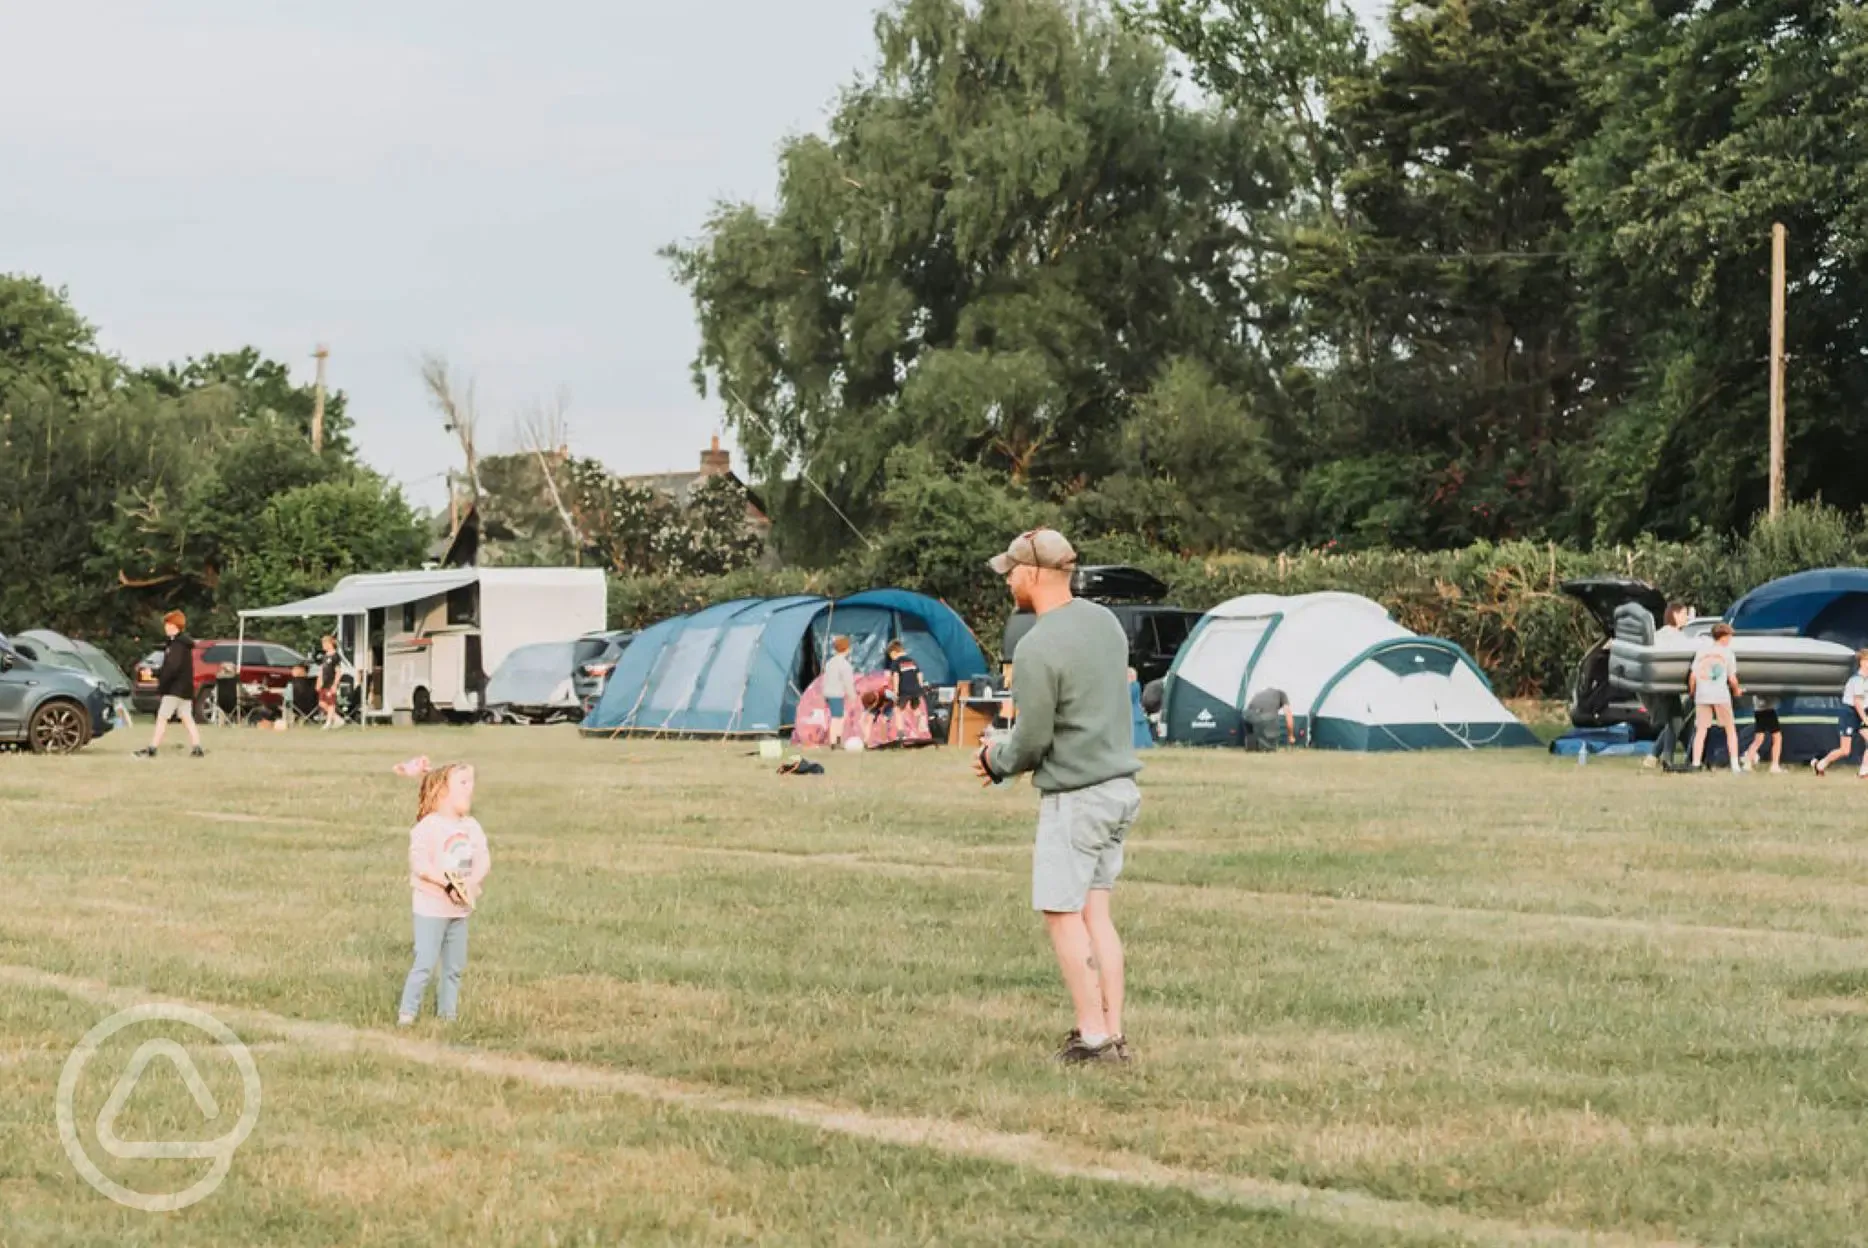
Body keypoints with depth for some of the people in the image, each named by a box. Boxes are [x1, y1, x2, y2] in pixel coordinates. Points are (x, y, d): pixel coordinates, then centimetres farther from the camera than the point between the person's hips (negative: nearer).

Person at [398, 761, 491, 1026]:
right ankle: (407, 1012, -2)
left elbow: (483, 859, -1)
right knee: (425, 963, -9)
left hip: (460, 908, 7)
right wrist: (447, 881, -30)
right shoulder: (428, 826, -14)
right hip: (431, 907, -7)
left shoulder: (472, 827, 7)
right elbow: (419, 862, -23)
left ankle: (447, 1013, 22)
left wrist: (472, 881, -20)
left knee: (455, 966, 12)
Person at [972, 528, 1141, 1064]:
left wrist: (998, 760, 7)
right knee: (1095, 910, 13)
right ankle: (1113, 1032, 12)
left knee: (1063, 912, 1)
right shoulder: (1105, 622, 7)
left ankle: (1093, 1035, 2)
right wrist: (1005, 753, 18)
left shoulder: (1038, 648, -18)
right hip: (1119, 785, 8)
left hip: (1074, 796, -8)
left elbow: (1032, 740, -16)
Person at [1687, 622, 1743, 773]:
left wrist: (1691, 692, 21)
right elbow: (1732, 678, 0)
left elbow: (1692, 676, 5)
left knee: (1700, 731, 8)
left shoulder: (1701, 653, 10)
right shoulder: (1727, 653, 3)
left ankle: (1695, 764, -2)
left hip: (1702, 694, 2)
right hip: (1721, 695, -2)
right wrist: (1737, 691, 18)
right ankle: (1734, 765, 4)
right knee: (1730, 729, 10)